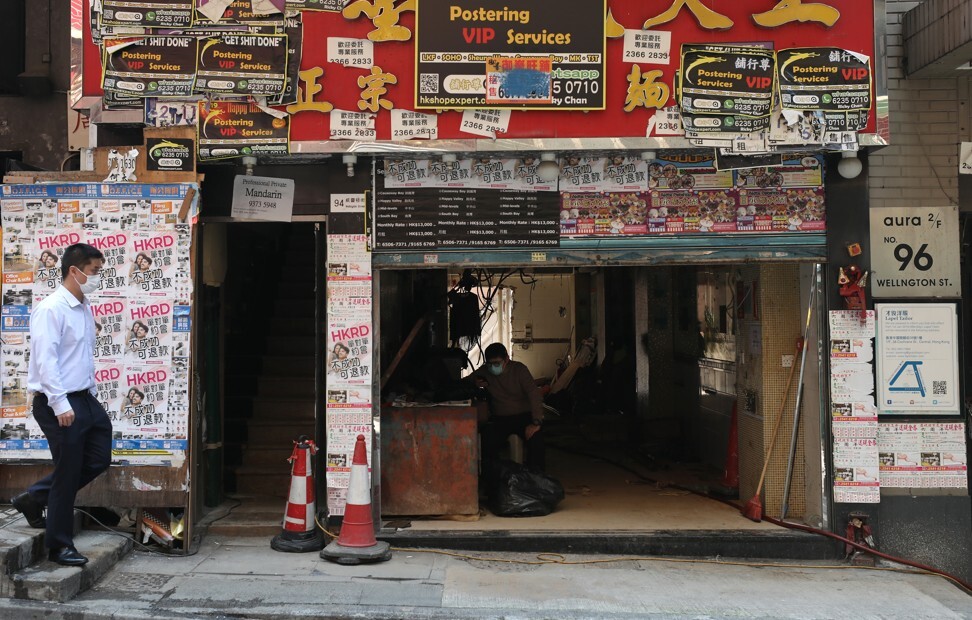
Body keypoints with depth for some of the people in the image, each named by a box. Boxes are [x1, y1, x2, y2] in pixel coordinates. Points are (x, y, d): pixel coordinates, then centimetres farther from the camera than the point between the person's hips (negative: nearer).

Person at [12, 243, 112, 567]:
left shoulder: (84, 308, 12)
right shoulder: (51, 309, -16)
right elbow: (45, 360, -21)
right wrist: (60, 404, -24)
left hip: (84, 399, 9)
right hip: (59, 403, -9)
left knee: (99, 459, 13)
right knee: (68, 472, 0)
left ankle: (33, 498, 27)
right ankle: (60, 545, 15)